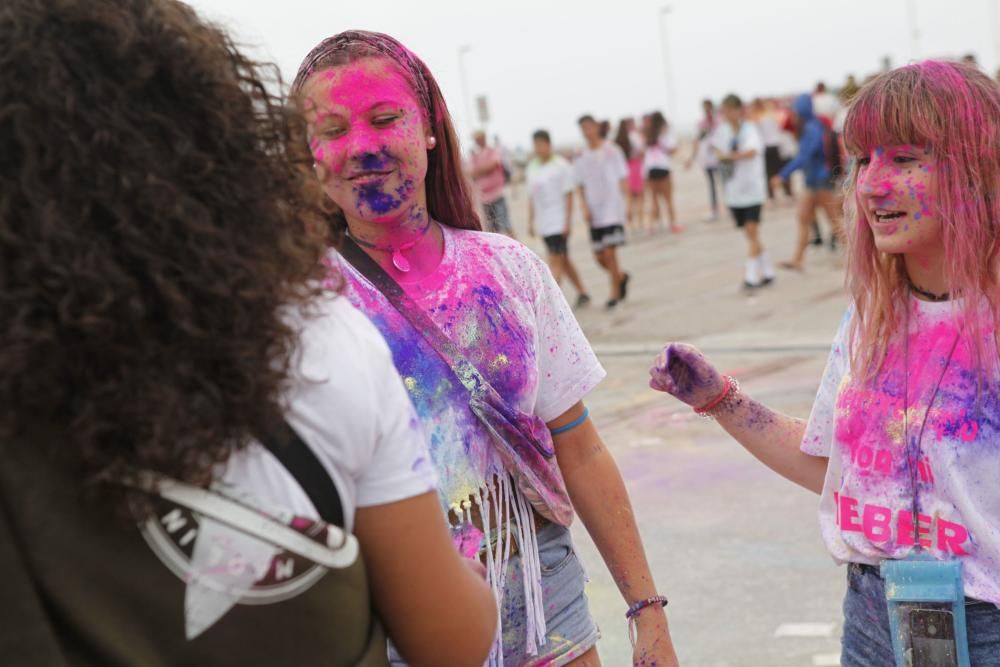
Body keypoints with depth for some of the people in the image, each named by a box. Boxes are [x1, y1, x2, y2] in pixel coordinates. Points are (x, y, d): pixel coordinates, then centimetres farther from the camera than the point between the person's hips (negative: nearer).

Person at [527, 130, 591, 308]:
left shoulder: (561, 165, -8)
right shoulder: (532, 167, 10)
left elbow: (568, 196, -9)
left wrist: (567, 221, -13)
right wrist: (531, 221, 12)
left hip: (559, 223, -7)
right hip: (543, 224, 7)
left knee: (555, 262, -12)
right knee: (563, 260, 15)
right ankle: (582, 293, 27)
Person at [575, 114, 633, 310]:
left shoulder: (612, 151, -2)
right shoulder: (580, 158, 7)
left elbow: (623, 179, -1)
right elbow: (581, 187, 10)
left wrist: (621, 201, -13)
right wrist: (585, 208, -3)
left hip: (612, 209, -4)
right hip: (594, 213, 4)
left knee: (609, 252, -11)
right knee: (599, 256, 5)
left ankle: (615, 293, 1)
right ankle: (621, 277, 33)